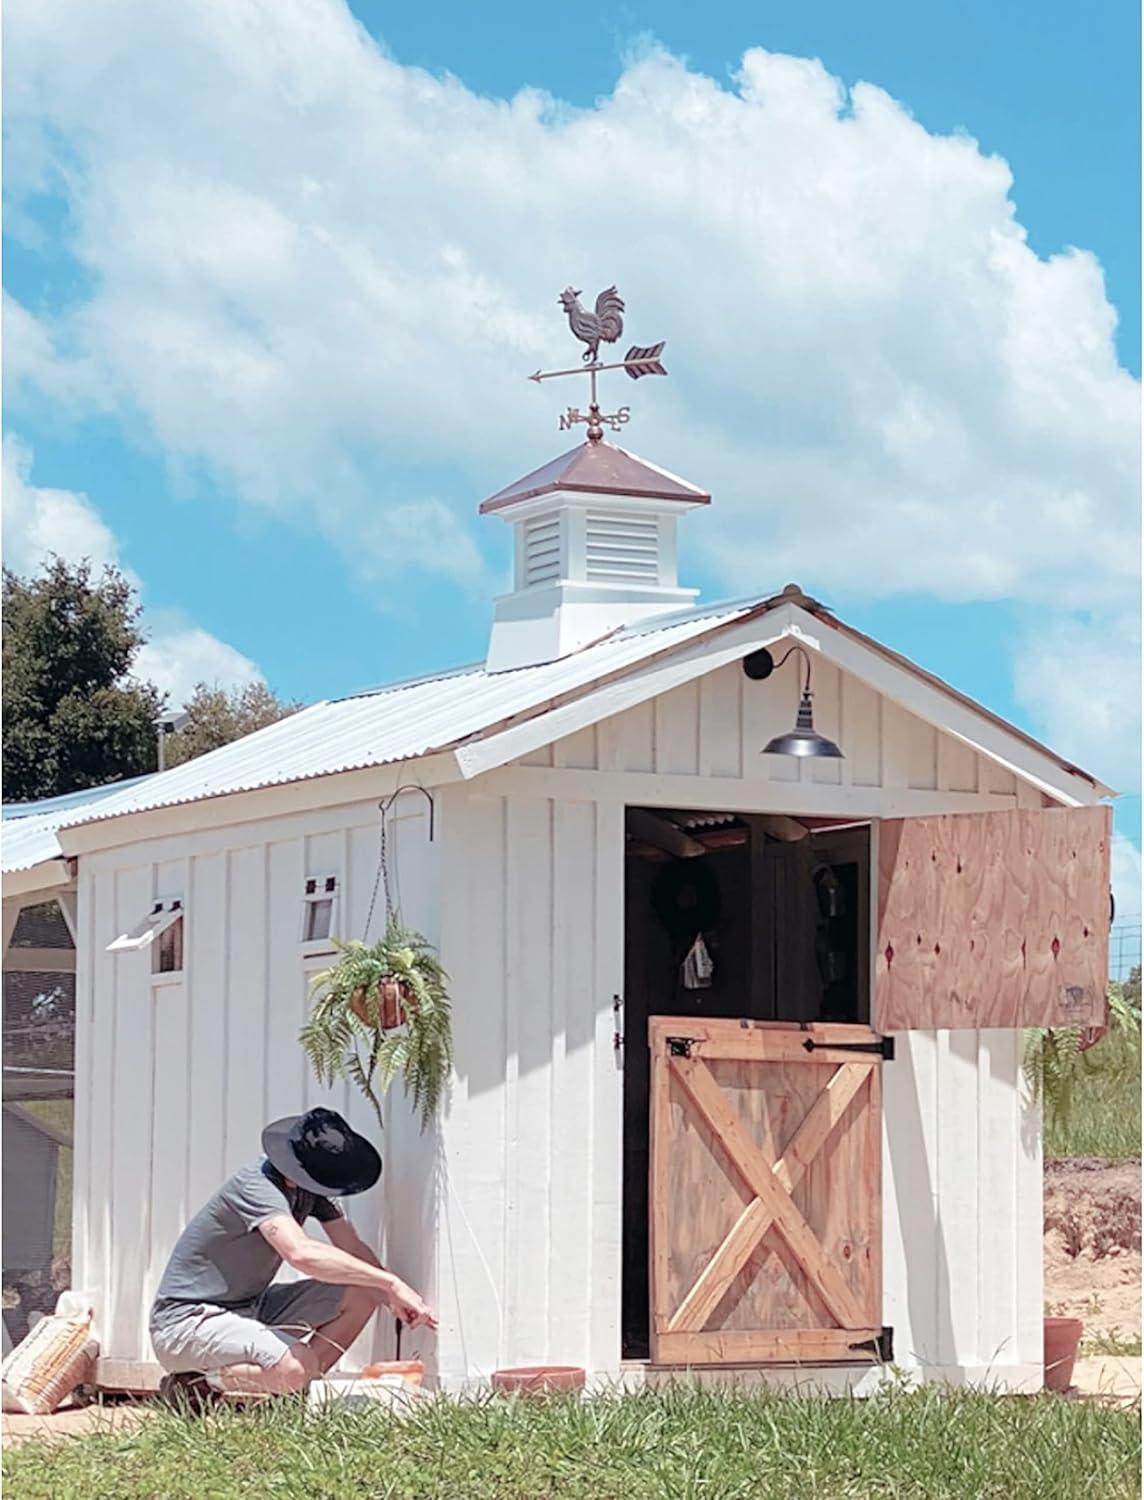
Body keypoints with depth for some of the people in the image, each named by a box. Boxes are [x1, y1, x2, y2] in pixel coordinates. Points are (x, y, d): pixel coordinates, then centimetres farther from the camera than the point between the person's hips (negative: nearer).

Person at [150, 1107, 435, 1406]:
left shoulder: (310, 1189, 1)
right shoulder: (257, 1187, -26)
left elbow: (354, 1250, 6)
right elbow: (301, 1253, -42)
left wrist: (394, 1300, -13)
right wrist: (391, 1283, -42)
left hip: (251, 1309, 9)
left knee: (362, 1295, -2)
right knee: (296, 1366, -34)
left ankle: (291, 1392, 1)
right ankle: (193, 1386, -11)